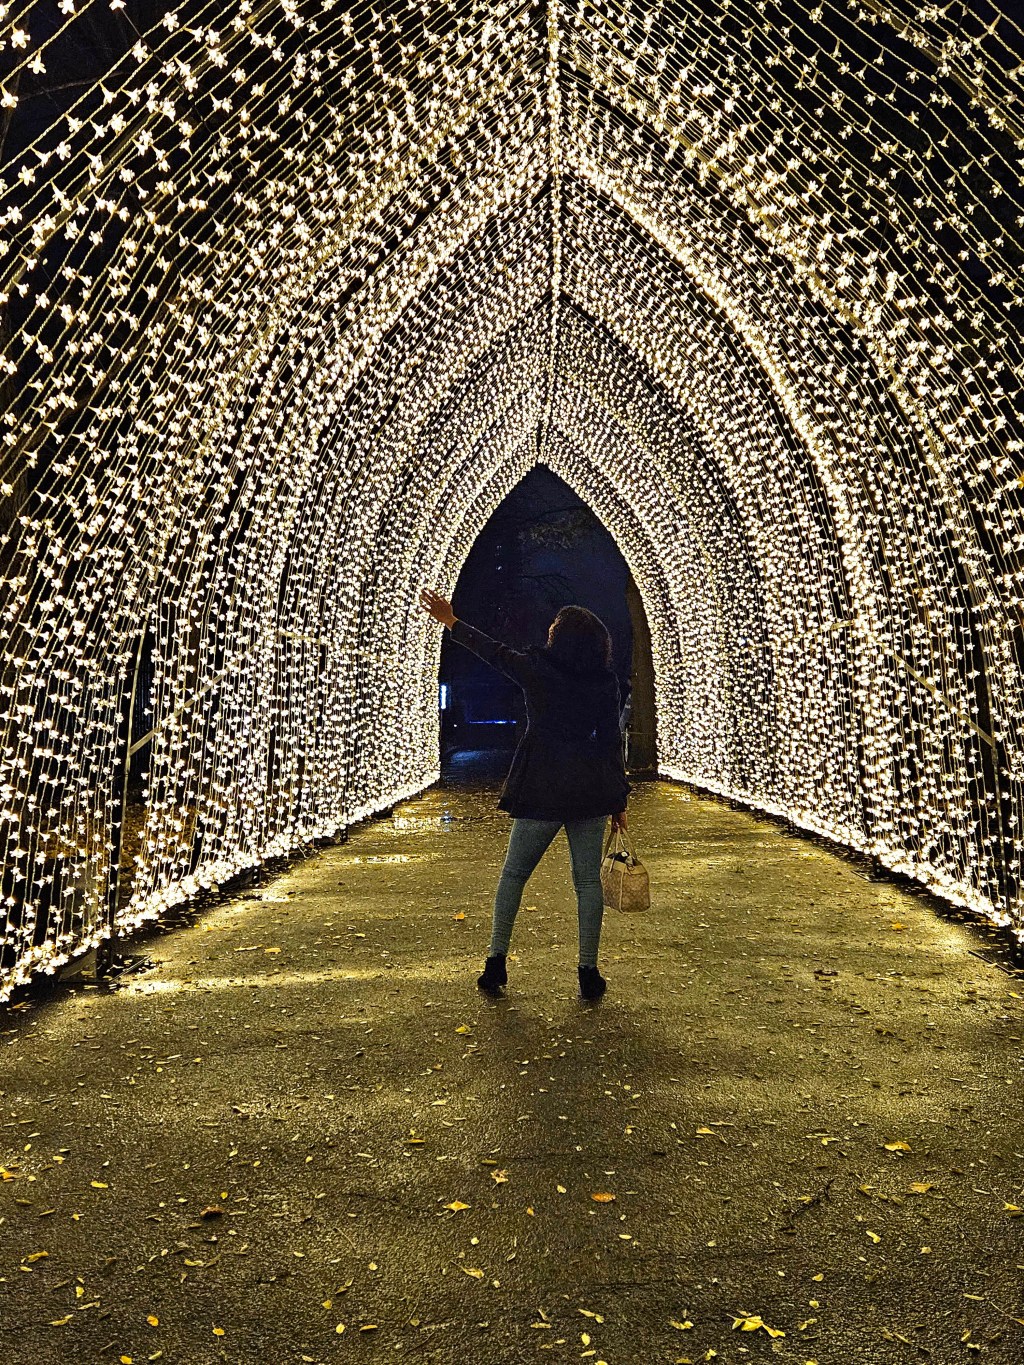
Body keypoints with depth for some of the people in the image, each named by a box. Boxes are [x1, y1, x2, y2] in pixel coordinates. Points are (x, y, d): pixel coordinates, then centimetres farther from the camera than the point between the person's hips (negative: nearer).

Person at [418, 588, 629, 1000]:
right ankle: (589, 973, 13)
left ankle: (496, 962, 15)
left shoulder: (536, 669, -6)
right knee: (587, 879, 9)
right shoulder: (606, 682, 2)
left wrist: (450, 620, 22)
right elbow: (612, 742, 3)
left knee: (513, 874, 13)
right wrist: (618, 801, 10)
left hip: (541, 791, -3)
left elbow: (493, 651, 9)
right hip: (591, 791, 3)